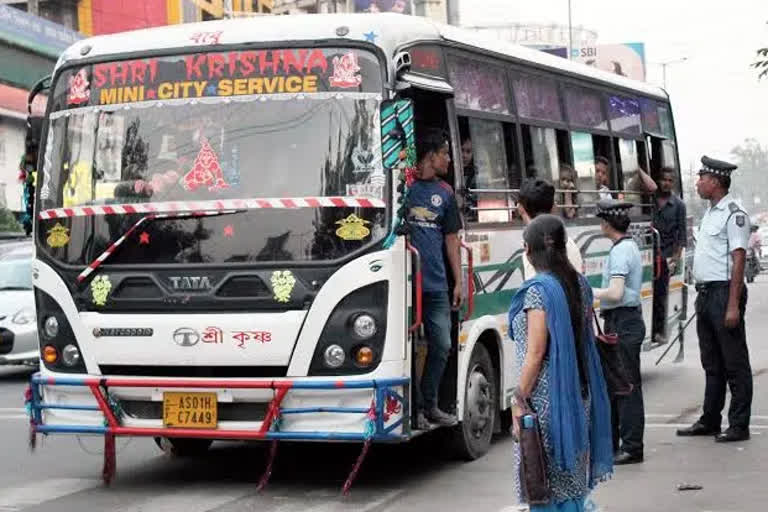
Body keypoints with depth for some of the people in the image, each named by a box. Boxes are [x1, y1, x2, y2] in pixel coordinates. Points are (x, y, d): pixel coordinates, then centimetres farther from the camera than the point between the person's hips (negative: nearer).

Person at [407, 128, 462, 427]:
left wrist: (458, 281, 13)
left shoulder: (445, 193, 14)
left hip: (436, 283, 5)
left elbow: (451, 239, 16)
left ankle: (429, 405, 21)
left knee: (441, 345, 8)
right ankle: (414, 406, 9)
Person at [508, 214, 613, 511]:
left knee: (545, 486, -1)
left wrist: (520, 400, -11)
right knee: (571, 481, 14)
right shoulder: (579, 284, 9)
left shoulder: (538, 290, -14)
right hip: (578, 393, 8)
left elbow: (535, 353, -16)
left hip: (546, 396, -8)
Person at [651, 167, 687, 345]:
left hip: (665, 255, 0)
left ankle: (658, 331, 9)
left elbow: (681, 232, 5)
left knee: (660, 294, 3)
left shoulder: (678, 205, 7)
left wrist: (677, 255, -3)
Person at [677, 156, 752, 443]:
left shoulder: (734, 214, -12)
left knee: (734, 363, -2)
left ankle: (739, 426, 4)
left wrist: (733, 306, -21)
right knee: (712, 363, 15)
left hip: (724, 292, -9)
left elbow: (738, 260, -17)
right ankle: (710, 421, 23)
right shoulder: (710, 212, 16)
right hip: (705, 293, 9)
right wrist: (701, 295, 16)